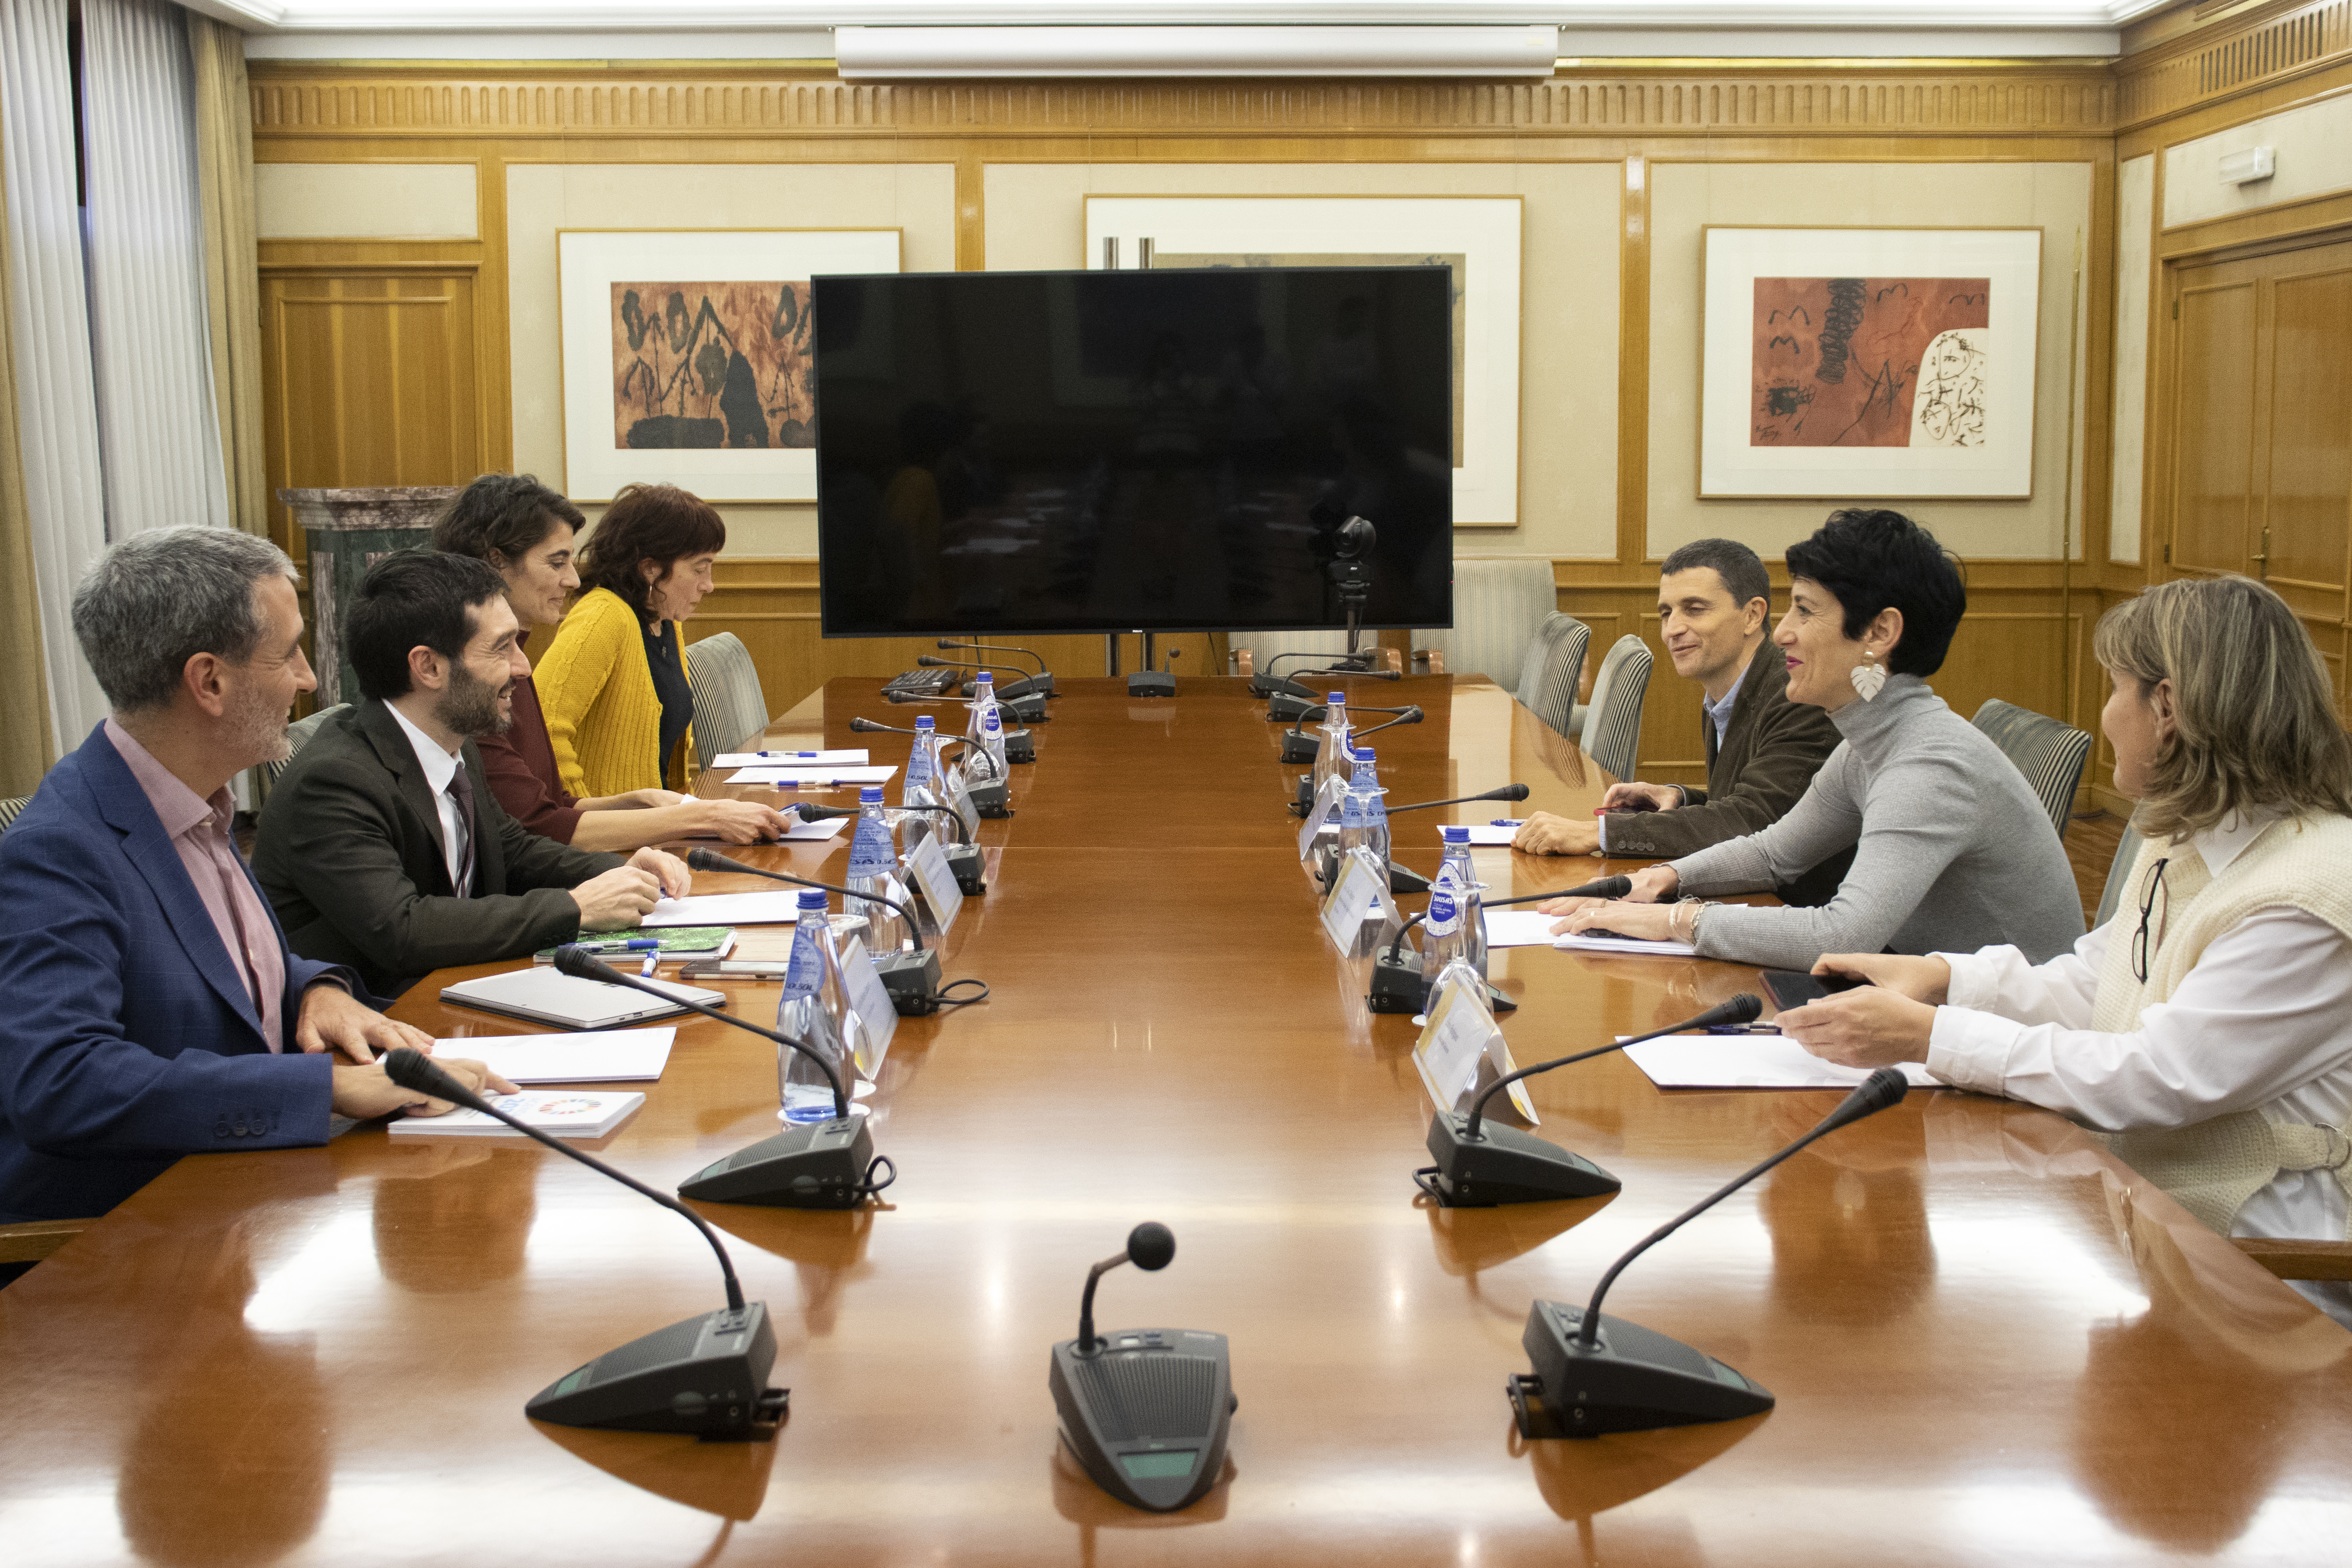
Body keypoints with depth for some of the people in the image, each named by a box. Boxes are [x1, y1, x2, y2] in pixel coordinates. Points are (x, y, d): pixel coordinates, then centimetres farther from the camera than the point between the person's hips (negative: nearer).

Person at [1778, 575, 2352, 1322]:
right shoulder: (2190, 840, 10)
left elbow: (2159, 1079, -24)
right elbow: (2090, 986, 17)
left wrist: (1931, 1037, -23)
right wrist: (1943, 976, 2)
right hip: (2140, 1212, 8)